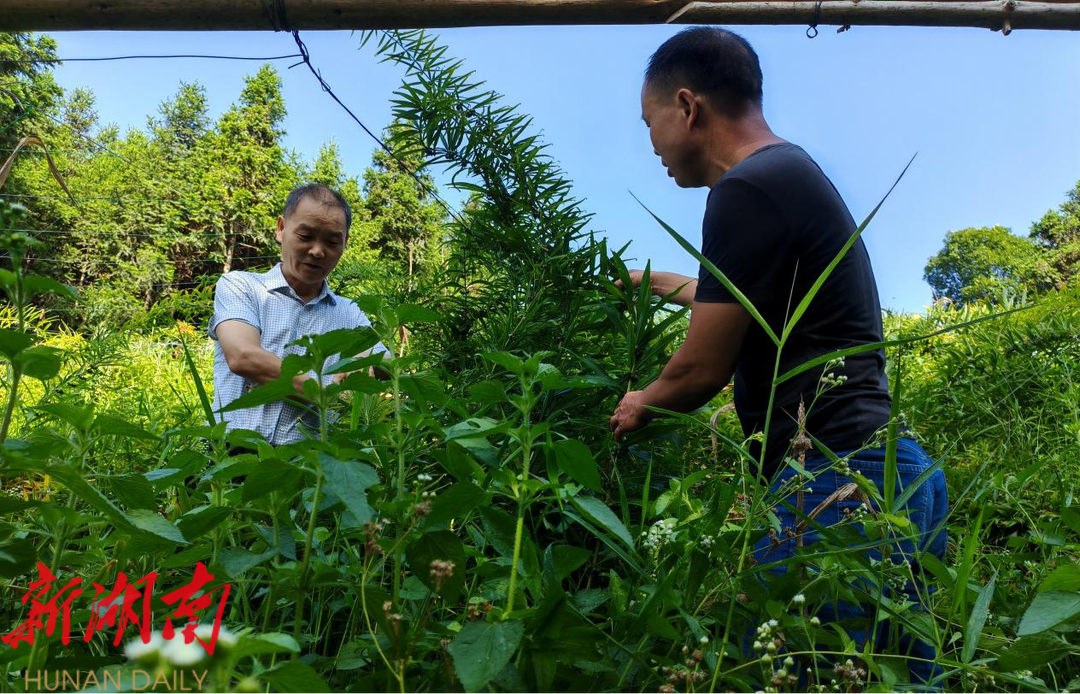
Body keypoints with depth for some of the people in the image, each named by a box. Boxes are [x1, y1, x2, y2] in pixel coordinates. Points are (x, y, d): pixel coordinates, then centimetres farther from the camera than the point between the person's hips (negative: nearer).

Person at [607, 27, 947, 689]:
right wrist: (664, 283, 51)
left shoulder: (747, 190, -12)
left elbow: (702, 372, -9)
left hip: (835, 478, -10)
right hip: (885, 467, 10)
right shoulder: (795, 172, 20)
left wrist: (642, 403, 13)